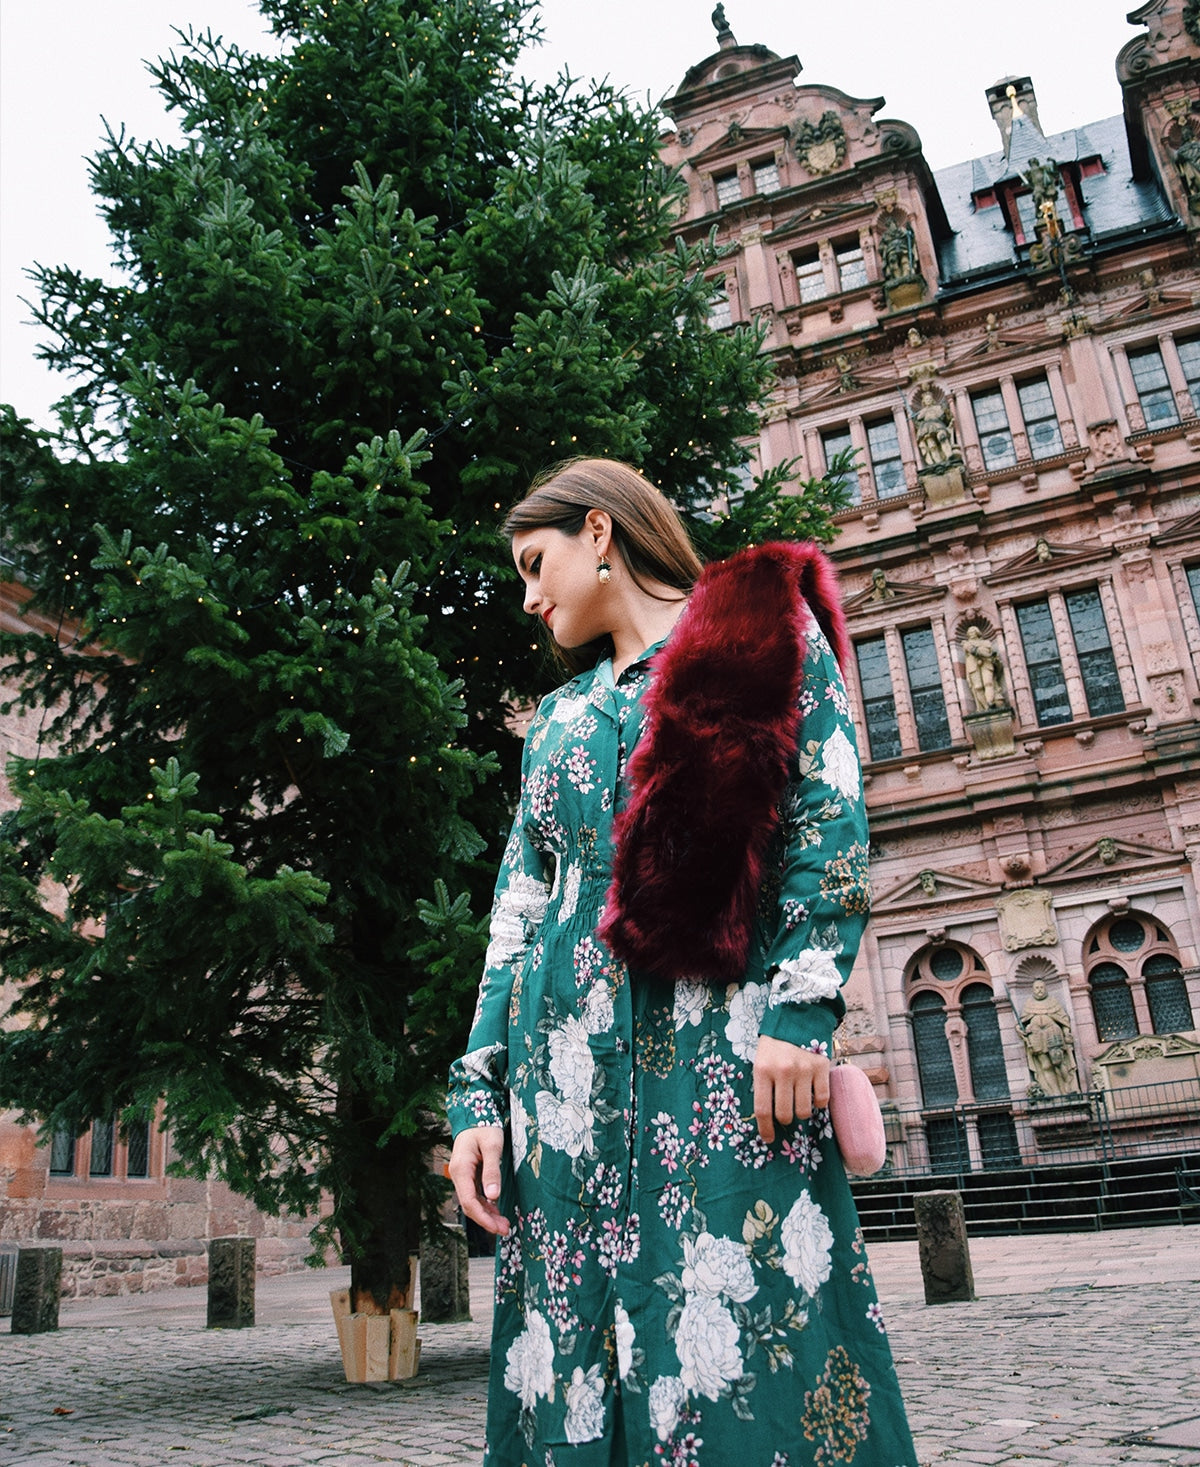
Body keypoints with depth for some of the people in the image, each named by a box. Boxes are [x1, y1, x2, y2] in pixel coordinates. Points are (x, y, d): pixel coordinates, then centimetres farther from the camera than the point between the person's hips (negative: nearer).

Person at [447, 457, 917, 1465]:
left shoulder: (761, 623, 9)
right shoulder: (559, 718, 22)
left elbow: (832, 817, -2)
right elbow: (517, 916, 17)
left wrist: (799, 1004, -14)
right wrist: (479, 1093, 8)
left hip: (720, 1036, -5)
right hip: (568, 1058, 5)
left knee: (743, 1340, -7)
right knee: (574, 1356, 5)